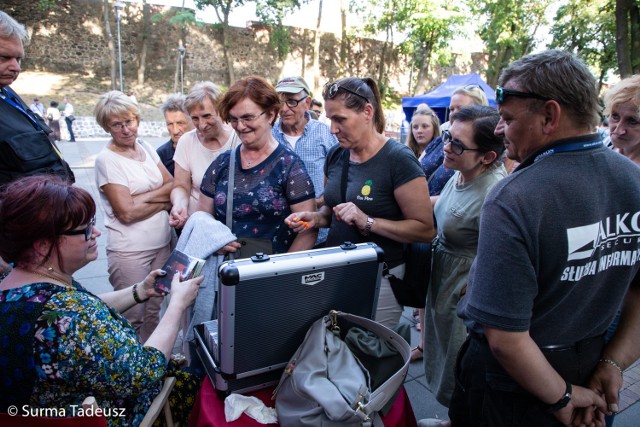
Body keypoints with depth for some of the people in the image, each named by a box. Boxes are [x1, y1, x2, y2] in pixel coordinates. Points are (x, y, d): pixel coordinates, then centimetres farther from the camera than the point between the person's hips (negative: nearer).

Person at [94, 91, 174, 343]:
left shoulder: (146, 148, 8)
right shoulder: (106, 159, -10)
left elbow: (173, 185, 2)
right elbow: (126, 212, -16)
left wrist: (143, 197, -12)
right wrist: (163, 202, -5)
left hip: (161, 244, 6)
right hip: (129, 251, -6)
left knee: (154, 310, 17)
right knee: (132, 317, 5)